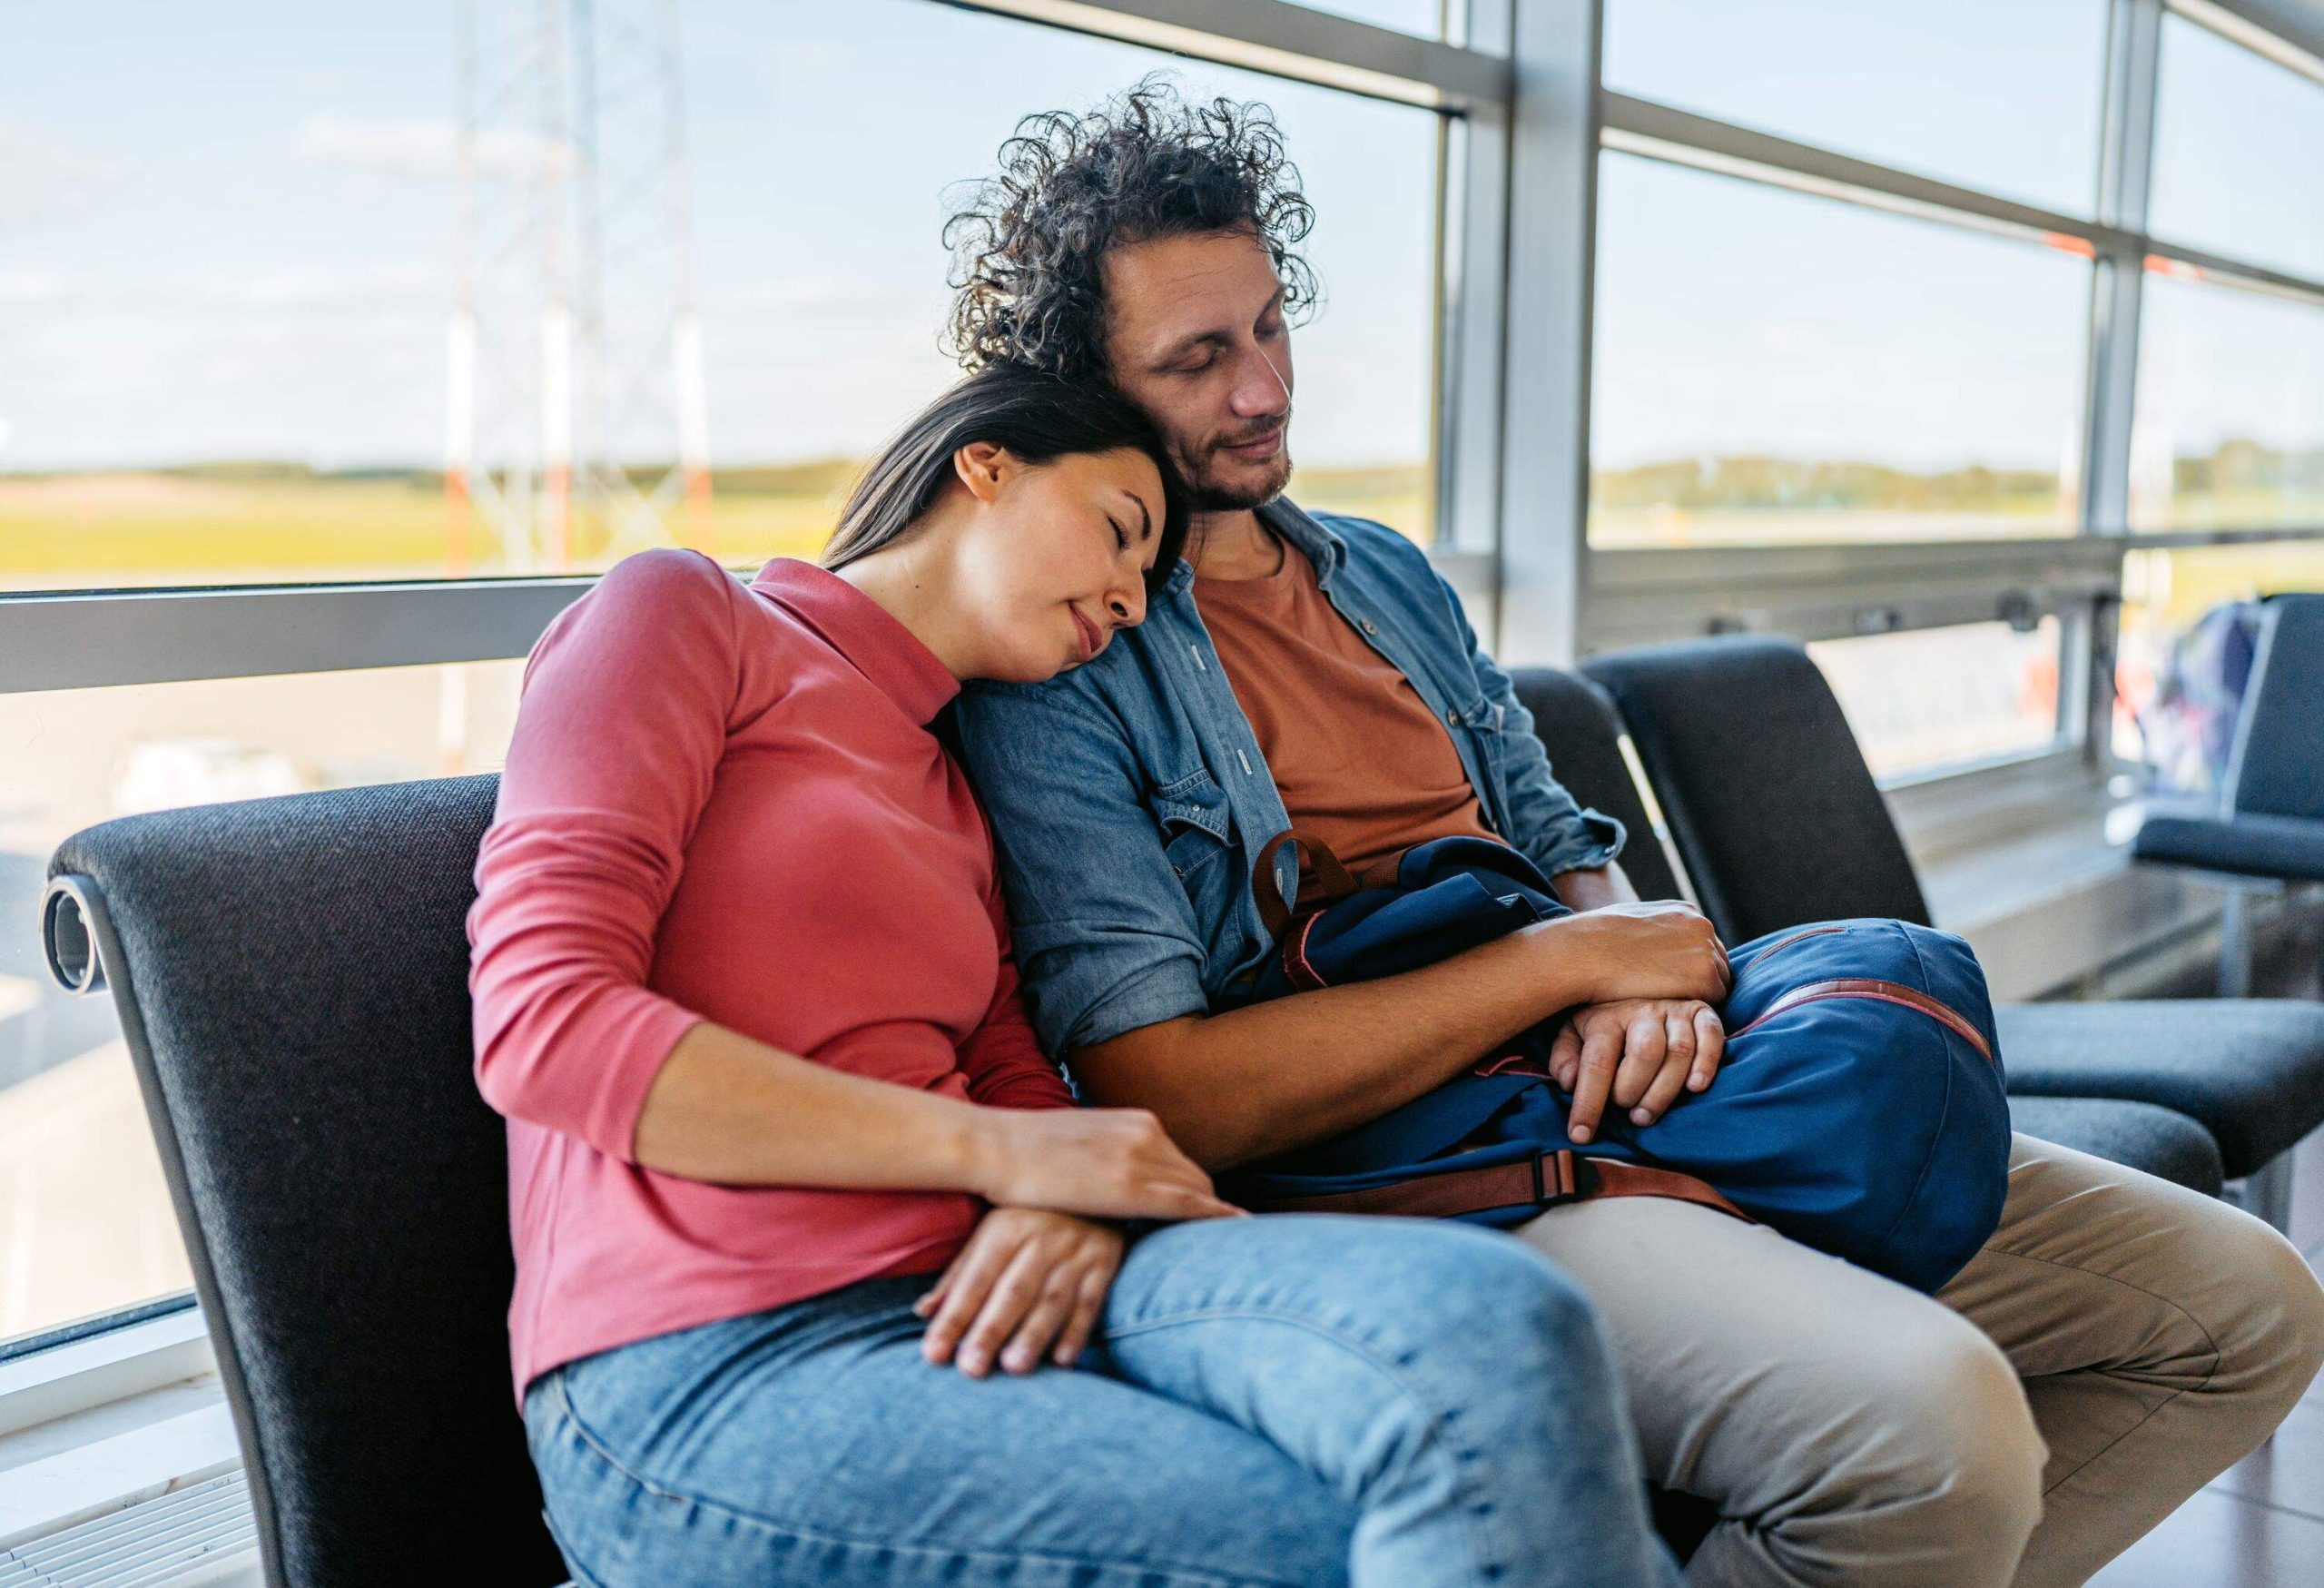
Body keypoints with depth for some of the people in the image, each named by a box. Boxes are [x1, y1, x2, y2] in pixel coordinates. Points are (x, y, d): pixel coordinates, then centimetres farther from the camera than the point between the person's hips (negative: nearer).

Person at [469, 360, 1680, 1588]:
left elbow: (1024, 1091, 17)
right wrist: (998, 1150, -11)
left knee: (1494, 1323, -25)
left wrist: (1071, 1206, -10)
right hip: (705, 1380, -5)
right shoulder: (682, 613, 5)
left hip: (962, 1305, 6)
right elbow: (540, 1026, -8)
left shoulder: (949, 794, 26)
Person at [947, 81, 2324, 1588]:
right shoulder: (1057, 668, -8)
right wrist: (1572, 959, -12)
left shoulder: (1389, 574, 19)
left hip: (1618, 1105, 8)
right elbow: (1173, 1097, -17)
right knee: (1931, 1421, -34)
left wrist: (1643, 978, -5)